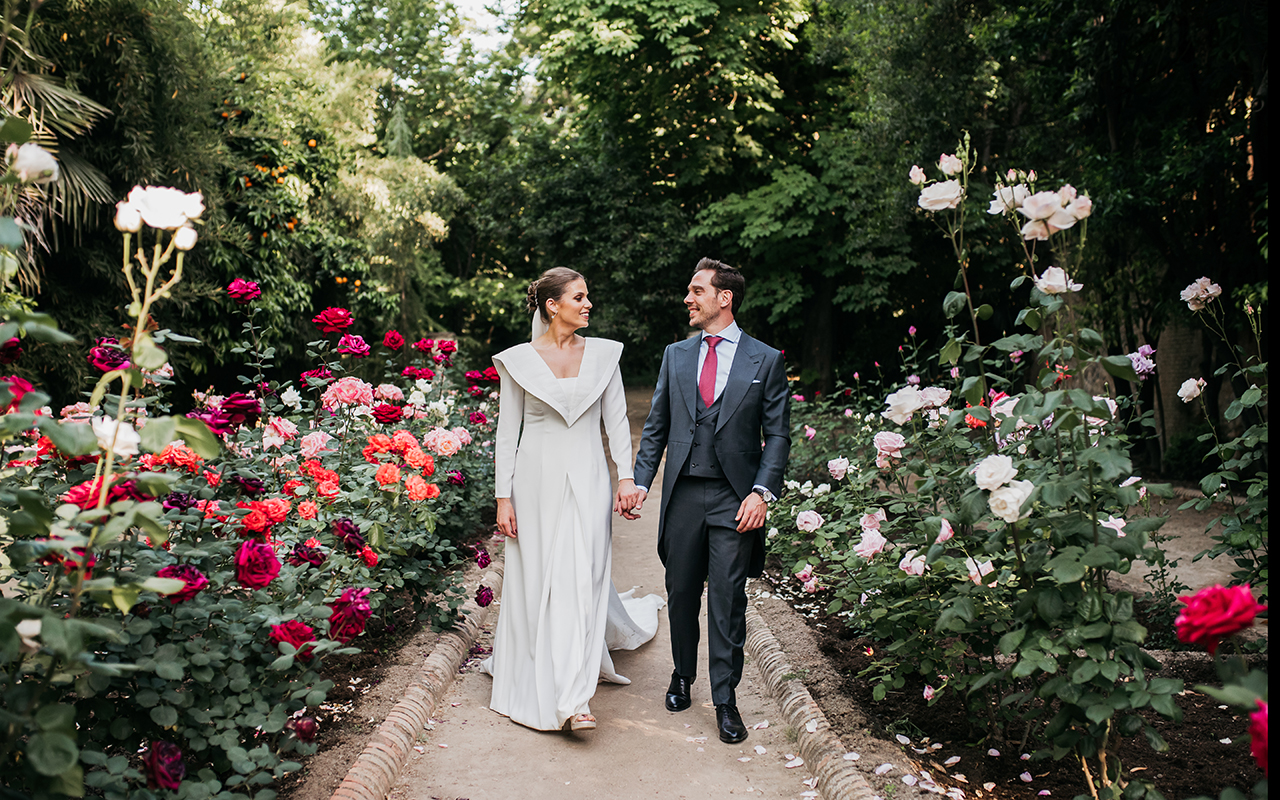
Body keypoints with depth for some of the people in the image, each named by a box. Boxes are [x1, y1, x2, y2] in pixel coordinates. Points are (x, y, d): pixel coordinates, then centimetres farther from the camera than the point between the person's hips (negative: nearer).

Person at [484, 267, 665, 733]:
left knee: (580, 579, -7)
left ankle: (573, 701, -5)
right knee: (534, 582, 6)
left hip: (586, 479, 1)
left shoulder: (603, 354, 4)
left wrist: (626, 476, -7)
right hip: (536, 479, 0)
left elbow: (617, 420, 5)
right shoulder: (518, 361, -1)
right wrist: (504, 497, -4)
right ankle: (537, 688, 27)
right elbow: (507, 432, 1)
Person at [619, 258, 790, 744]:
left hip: (735, 500, -3)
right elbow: (656, 426, 12)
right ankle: (683, 674, 34)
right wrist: (639, 481, 0)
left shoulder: (766, 361, 2)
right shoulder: (676, 356, 11)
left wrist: (762, 491, -12)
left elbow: (777, 435, 0)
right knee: (681, 594, 12)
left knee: (727, 602, -1)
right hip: (683, 494, 3)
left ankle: (725, 699, 11)